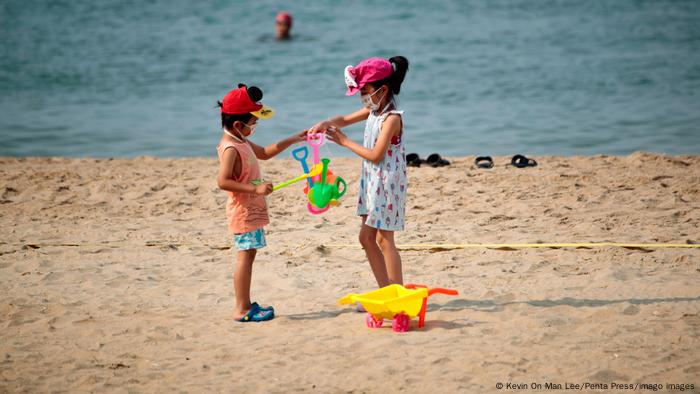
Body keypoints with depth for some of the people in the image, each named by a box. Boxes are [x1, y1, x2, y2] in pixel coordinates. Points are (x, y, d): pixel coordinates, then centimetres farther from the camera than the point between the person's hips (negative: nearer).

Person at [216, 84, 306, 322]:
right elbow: (223, 181, -28)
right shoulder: (231, 149, -20)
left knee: (248, 255, 13)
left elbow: (265, 153, 29)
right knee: (245, 257, -8)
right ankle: (241, 309, -6)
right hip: (243, 211, -10)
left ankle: (245, 304, 19)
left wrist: (293, 140, 24)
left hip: (252, 210, 10)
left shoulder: (242, 142, 12)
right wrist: (255, 188, -30)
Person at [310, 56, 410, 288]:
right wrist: (325, 124, -3)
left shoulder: (392, 118, -19)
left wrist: (345, 142, -15)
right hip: (372, 182, 9)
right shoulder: (373, 110, 8)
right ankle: (385, 291, 18)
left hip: (387, 183, -9)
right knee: (366, 237, 11)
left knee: (383, 238, -6)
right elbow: (346, 119, 19)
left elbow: (375, 155, -23)